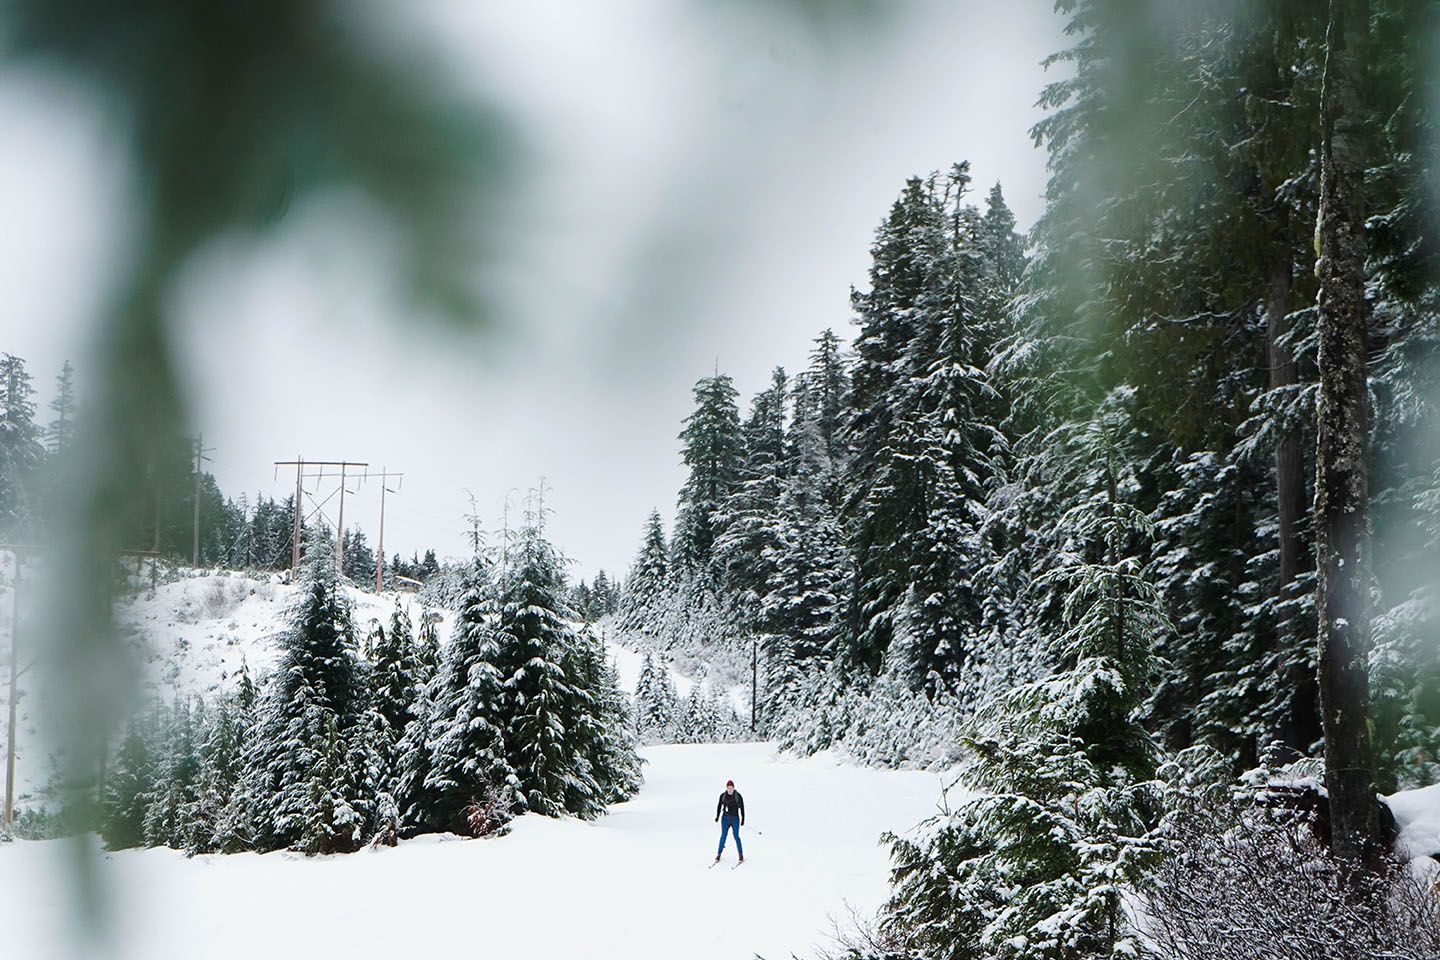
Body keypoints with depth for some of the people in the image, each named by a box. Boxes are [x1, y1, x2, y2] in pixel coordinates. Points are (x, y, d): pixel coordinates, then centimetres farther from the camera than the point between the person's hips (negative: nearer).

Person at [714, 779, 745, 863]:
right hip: (725, 819, 2)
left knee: (736, 836, -4)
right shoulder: (723, 796, 0)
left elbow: (742, 808, 0)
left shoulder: (738, 796, -6)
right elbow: (719, 806, 13)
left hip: (735, 819, -2)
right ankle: (718, 854, 12)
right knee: (723, 836, 3)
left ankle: (741, 855, 5)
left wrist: (743, 819, -1)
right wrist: (717, 817, 7)